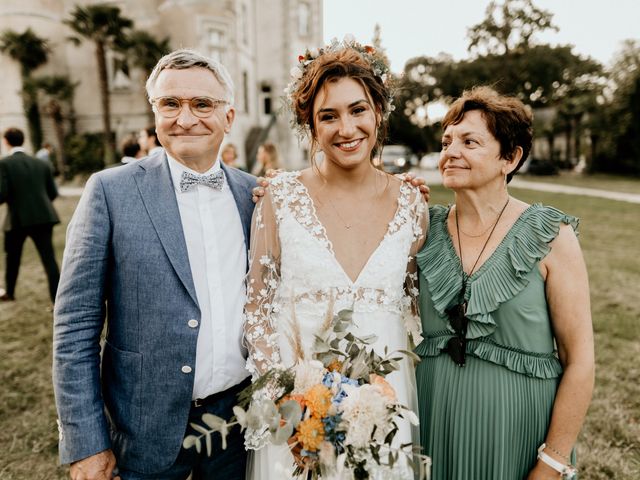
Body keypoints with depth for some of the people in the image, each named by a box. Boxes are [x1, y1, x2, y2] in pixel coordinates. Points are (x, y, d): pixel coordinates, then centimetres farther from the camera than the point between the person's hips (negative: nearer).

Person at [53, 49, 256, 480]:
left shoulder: (254, 194, -1)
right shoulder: (111, 191, -9)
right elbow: (76, 327, -8)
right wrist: (86, 442, -9)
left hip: (240, 419, 3)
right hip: (148, 428, -2)